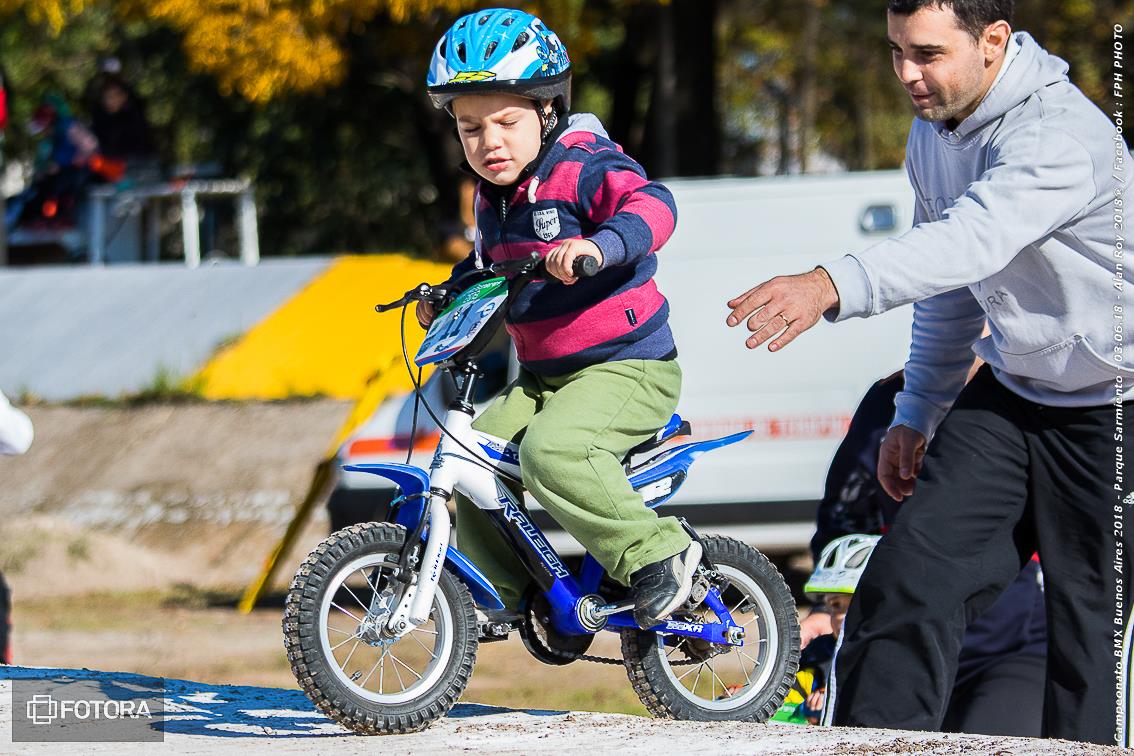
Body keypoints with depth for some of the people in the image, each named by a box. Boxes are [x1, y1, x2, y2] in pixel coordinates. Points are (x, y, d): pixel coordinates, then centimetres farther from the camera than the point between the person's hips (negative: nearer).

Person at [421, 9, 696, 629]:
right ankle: (523, 593, 14)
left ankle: (658, 552, -21)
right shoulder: (492, 196, 11)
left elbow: (652, 206, -32)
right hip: (541, 378, 9)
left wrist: (599, 244, -49)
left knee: (553, 450, -33)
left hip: (626, 369, -9)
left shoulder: (584, 166, -14)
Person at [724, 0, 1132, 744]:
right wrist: (916, 415, 16)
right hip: (1011, 391, 8)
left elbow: (974, 238, -44)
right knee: (911, 573, -3)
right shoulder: (935, 129, 2)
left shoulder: (1064, 136, -26)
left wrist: (832, 286, -56)